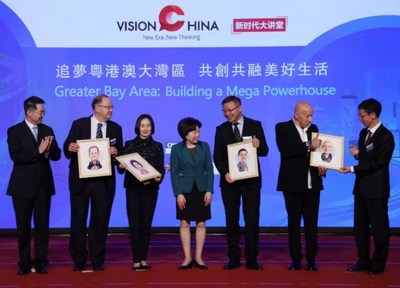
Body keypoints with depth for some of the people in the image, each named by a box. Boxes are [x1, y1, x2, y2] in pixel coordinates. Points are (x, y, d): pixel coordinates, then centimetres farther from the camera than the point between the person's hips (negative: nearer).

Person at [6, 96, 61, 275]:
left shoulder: (47, 130, 9)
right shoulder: (14, 131, -3)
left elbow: (56, 155, 5)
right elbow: (16, 156, -15)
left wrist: (48, 149, -16)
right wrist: (38, 151, -20)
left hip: (43, 184, 3)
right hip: (23, 185, -3)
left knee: (42, 225, 3)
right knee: (23, 226, 5)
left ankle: (41, 262, 11)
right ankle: (24, 263, 15)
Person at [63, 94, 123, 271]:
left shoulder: (115, 128, 7)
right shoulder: (79, 124, 1)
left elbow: (120, 154, 6)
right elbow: (67, 149, -1)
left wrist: (116, 153, -16)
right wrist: (70, 148, -24)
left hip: (104, 181, 2)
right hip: (80, 180, -1)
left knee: (100, 221, 7)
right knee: (78, 220, 5)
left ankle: (97, 260, 18)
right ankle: (78, 261, 16)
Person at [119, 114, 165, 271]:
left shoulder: (157, 146, 8)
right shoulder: (129, 144, 5)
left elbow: (161, 168, 5)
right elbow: (121, 166, 3)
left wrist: (159, 177, -15)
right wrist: (122, 166, -19)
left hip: (150, 188, 1)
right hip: (133, 188, -1)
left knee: (146, 224, 4)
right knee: (135, 225, -4)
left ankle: (143, 258, 12)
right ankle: (136, 260, 3)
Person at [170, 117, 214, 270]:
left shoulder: (205, 147, 2)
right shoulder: (177, 149, -1)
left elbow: (209, 169, 3)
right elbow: (174, 172, -2)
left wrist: (209, 190, -5)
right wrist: (178, 193, -9)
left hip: (201, 190, 1)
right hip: (185, 191, -1)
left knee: (201, 223, 3)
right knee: (184, 223, 1)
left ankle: (198, 257, 11)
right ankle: (187, 258, 9)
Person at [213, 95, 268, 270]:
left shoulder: (255, 125, 2)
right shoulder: (221, 129, 6)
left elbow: (264, 151, 0)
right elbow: (217, 156, 2)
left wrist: (258, 146, -23)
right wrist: (225, 173, -15)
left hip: (251, 180, -1)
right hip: (229, 180, 1)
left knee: (252, 219, 0)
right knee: (232, 220, 5)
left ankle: (251, 259, 6)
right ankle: (234, 258, 13)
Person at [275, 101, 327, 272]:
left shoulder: (313, 128, 11)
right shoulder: (282, 128, -3)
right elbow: (285, 151, -18)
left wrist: (322, 166, -6)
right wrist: (308, 146, -21)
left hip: (312, 183, 3)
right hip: (293, 184, -3)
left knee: (311, 223, 4)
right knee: (294, 222, 5)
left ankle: (311, 259, 11)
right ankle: (295, 259, 13)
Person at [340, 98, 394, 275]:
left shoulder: (386, 136, -14)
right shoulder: (363, 133, 11)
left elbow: (377, 162, -18)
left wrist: (352, 169, -20)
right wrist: (357, 154, -4)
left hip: (376, 188, -8)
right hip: (361, 186, 8)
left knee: (378, 227, 3)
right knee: (360, 226, 12)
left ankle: (378, 263, 14)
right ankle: (363, 261, 22)